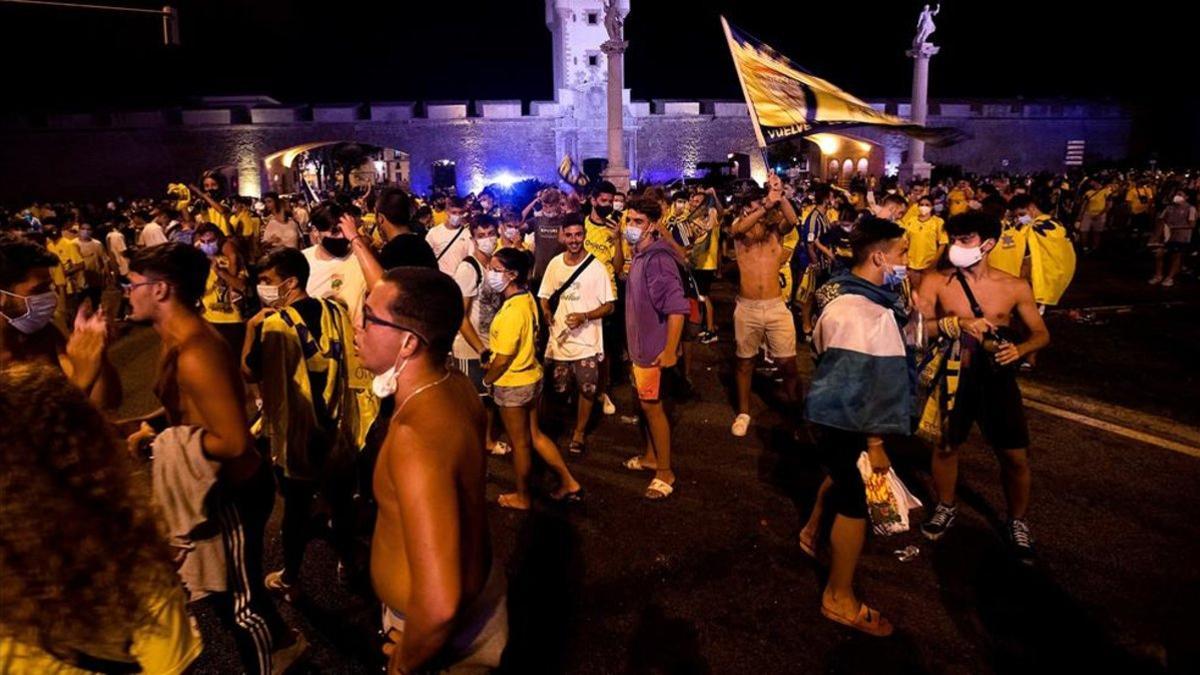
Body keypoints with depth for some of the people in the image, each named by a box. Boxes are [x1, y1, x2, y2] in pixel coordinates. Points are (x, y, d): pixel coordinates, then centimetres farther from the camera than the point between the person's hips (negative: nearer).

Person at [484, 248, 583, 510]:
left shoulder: (512, 311, -27)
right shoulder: (527, 298, 0)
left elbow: (503, 360, -22)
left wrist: (485, 380, -5)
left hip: (512, 385, -8)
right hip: (531, 377, 8)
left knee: (520, 442, 10)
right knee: (535, 435, 21)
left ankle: (522, 498, 30)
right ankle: (569, 483, 27)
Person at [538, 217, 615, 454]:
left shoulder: (596, 267, -9)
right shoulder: (554, 264, 3)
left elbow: (609, 306, -7)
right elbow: (545, 296, 14)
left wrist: (584, 316, -23)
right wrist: (546, 312, -8)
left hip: (586, 342, -3)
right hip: (558, 339, 3)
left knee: (587, 390, 7)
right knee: (557, 390, 12)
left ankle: (579, 434, 26)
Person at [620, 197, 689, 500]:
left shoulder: (658, 258, -23)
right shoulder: (640, 255, 6)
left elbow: (677, 306, -29)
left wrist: (670, 350, -29)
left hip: (653, 345, -9)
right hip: (639, 341, 9)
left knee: (652, 405, -1)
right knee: (645, 401, 19)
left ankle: (665, 472, 11)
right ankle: (650, 457, 35)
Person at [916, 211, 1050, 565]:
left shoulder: (1015, 287, -5)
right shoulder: (936, 282, -7)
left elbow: (1041, 334, 4)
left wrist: (1020, 349, -17)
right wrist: (957, 324, -26)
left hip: (997, 377, 0)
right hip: (952, 376, 0)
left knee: (1016, 456, 3)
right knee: (946, 446, 13)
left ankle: (1017, 522, 27)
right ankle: (946, 506, 38)